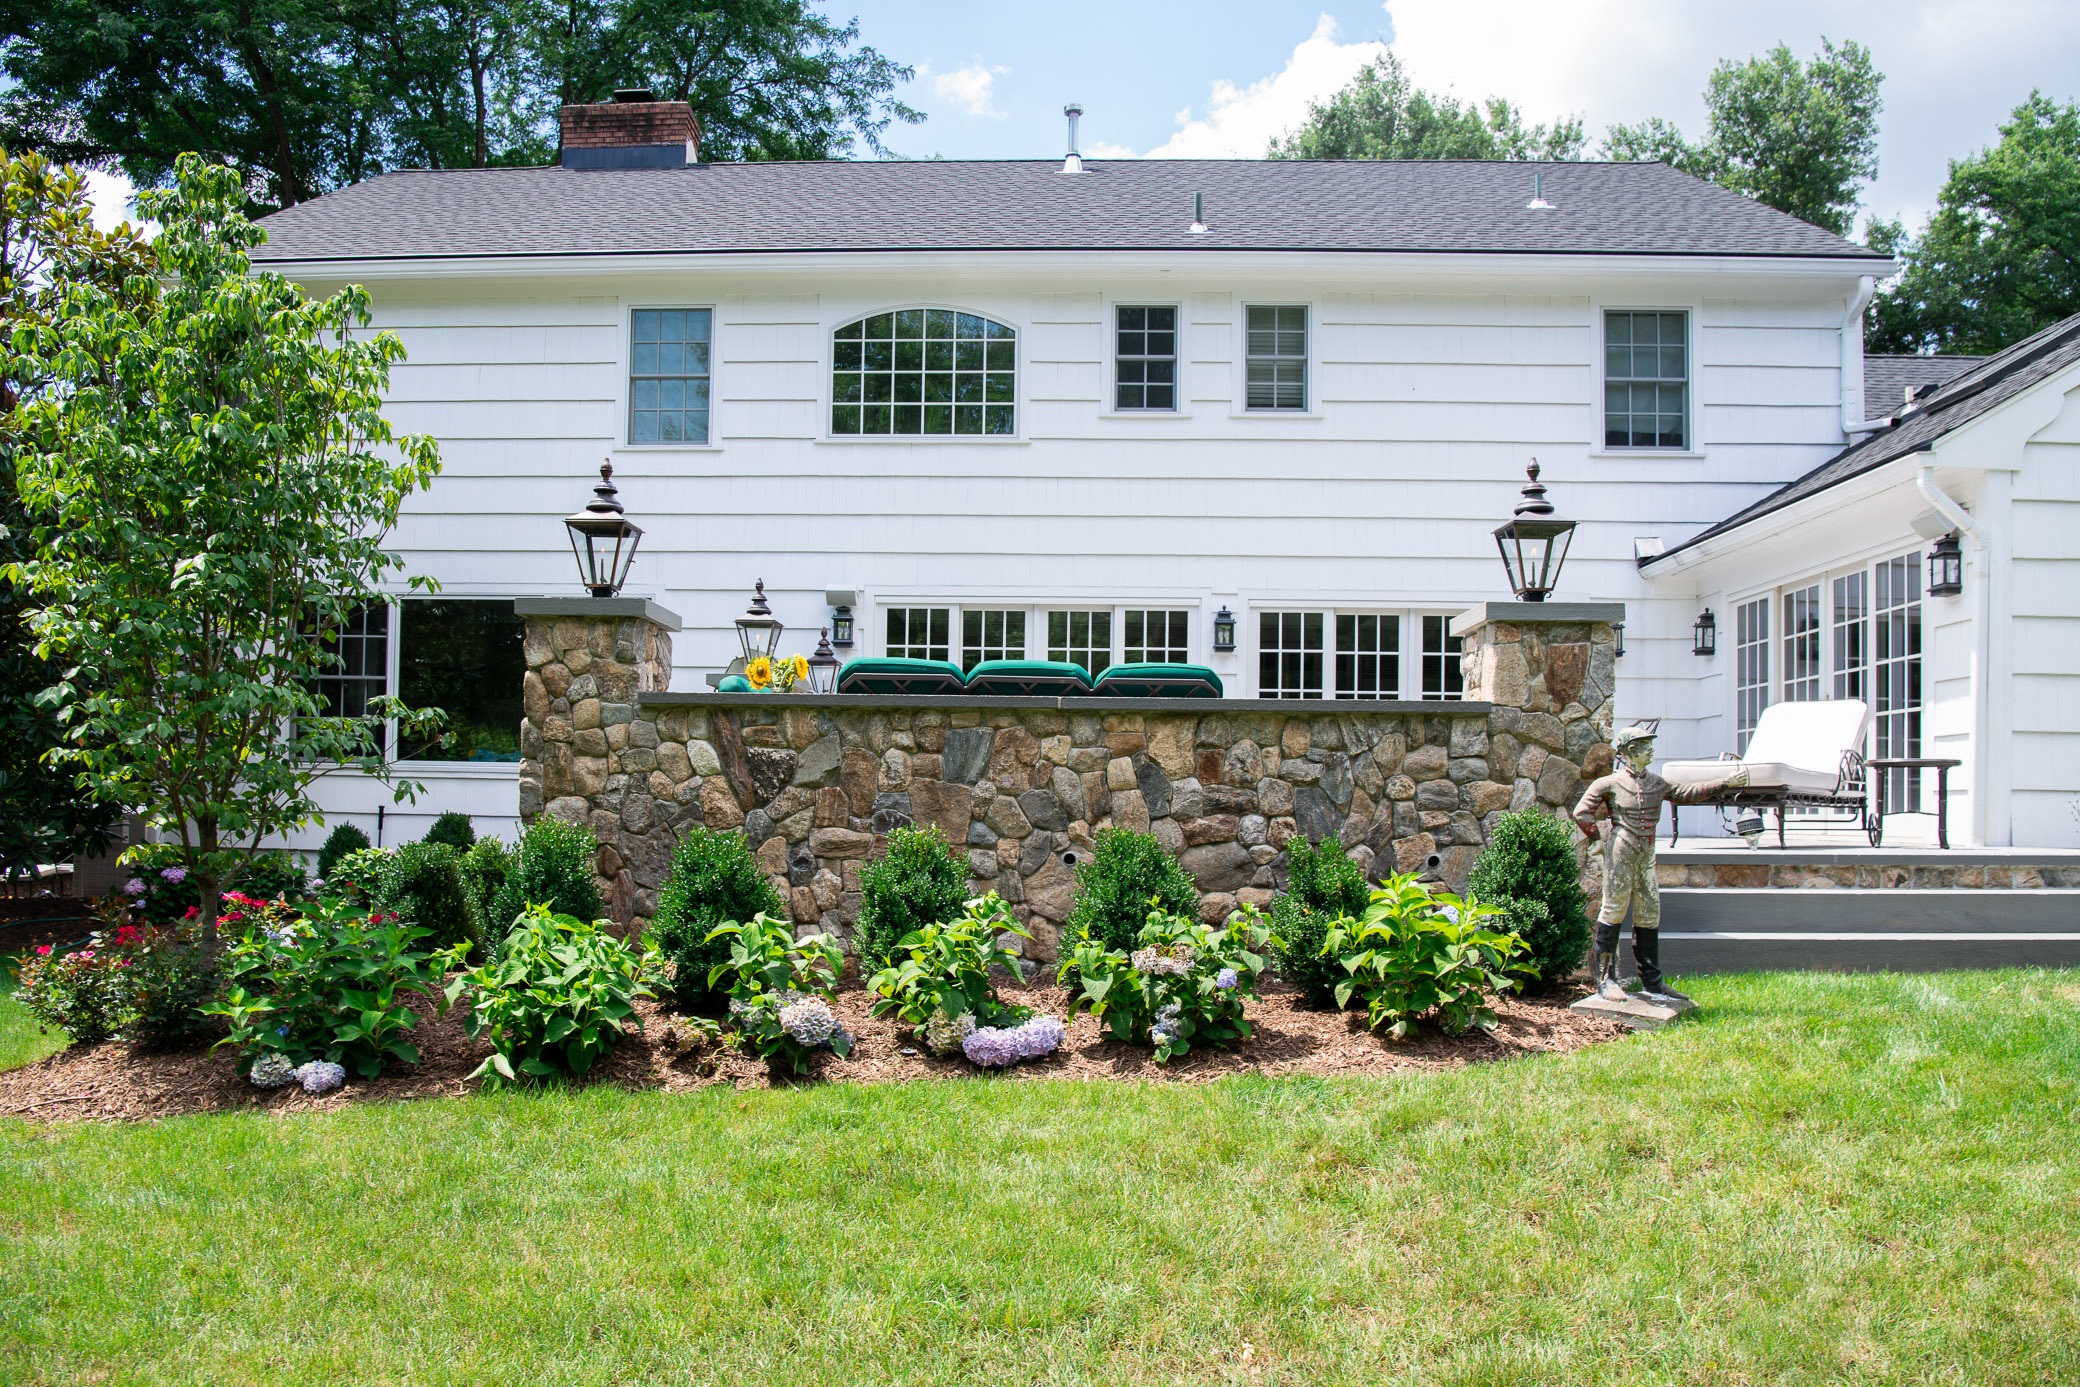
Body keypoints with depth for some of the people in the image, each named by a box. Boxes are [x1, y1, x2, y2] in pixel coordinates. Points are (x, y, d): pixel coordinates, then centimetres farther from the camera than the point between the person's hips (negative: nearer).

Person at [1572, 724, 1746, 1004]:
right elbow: (1582, 812, -5)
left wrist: (1726, 783, 8)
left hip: (1647, 855, 7)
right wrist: (1597, 838, -6)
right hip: (1621, 853, -7)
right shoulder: (1611, 783, -4)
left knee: (1649, 915, 8)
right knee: (1613, 912, -4)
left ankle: (1652, 983, 15)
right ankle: (1604, 979, 3)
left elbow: (1687, 794, 13)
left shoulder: (1657, 784, 14)